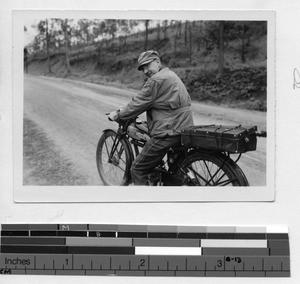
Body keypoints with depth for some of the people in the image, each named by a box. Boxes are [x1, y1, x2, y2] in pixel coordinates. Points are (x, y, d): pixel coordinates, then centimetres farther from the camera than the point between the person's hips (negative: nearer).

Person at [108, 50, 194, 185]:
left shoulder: (157, 80, -13)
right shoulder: (171, 75, 19)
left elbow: (138, 103, -9)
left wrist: (118, 114, 5)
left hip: (168, 132, -10)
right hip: (184, 129, 10)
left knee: (138, 170, -3)